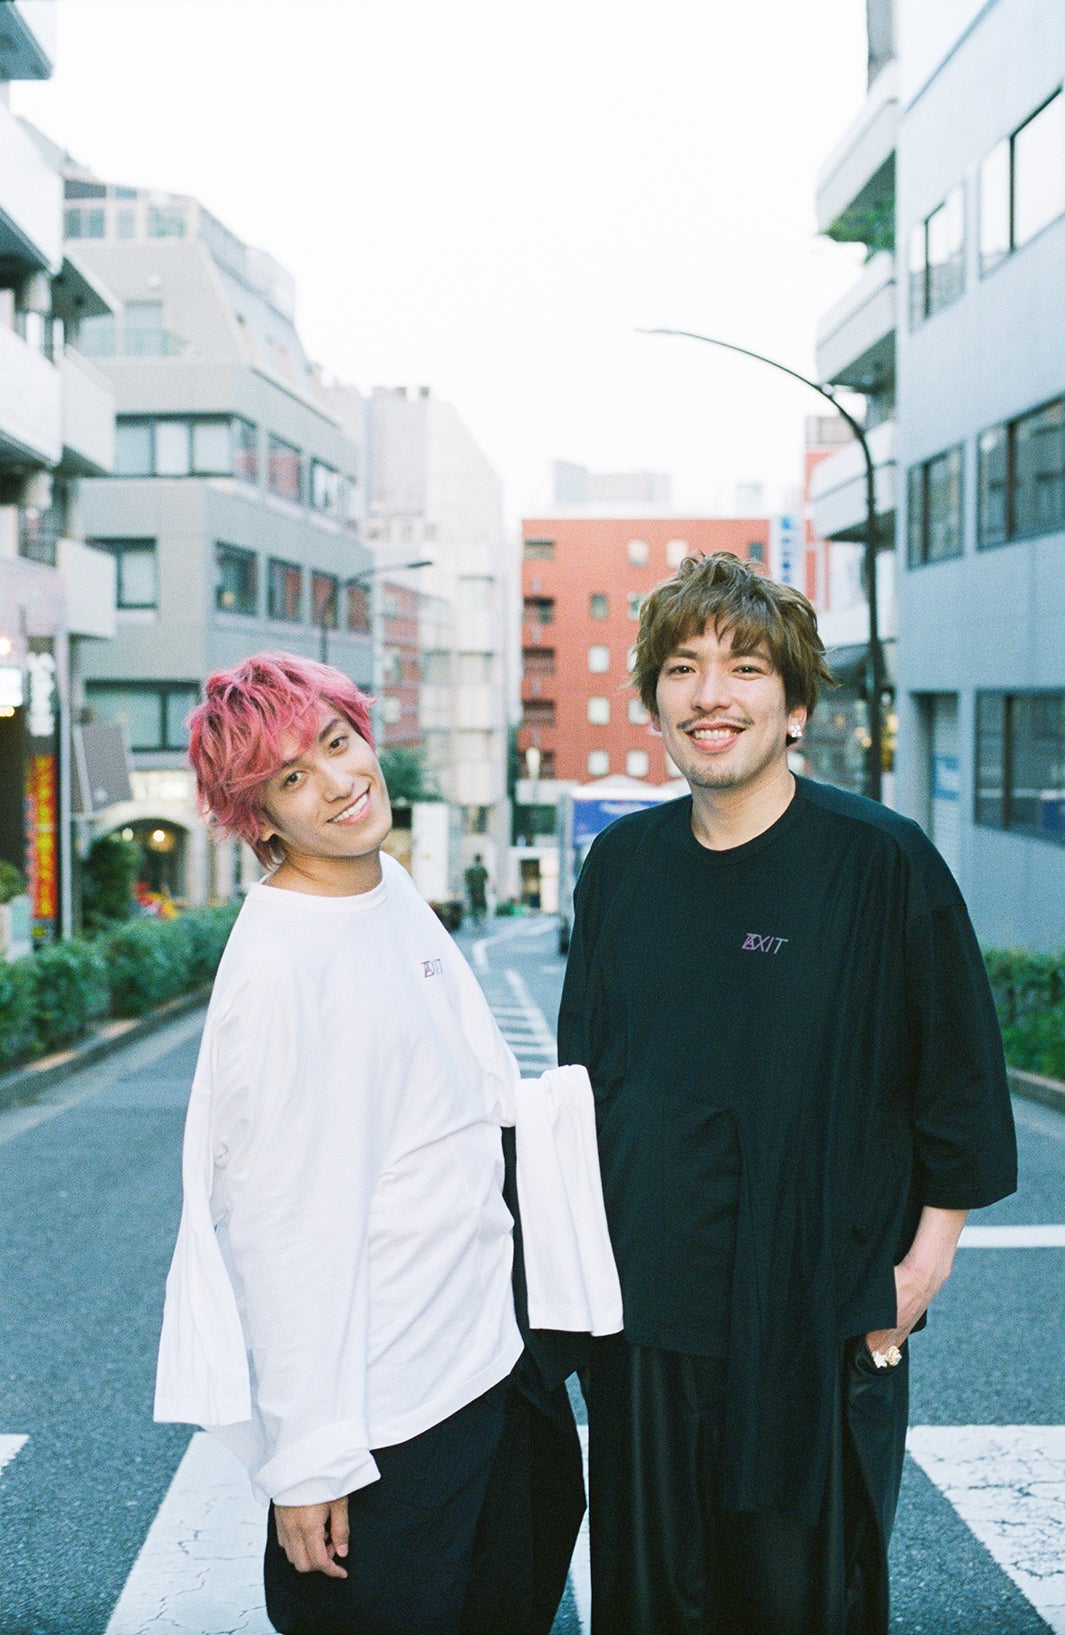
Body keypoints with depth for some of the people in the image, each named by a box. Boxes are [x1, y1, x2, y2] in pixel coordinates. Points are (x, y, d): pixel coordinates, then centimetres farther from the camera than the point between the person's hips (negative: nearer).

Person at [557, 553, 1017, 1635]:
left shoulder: (884, 863, -10)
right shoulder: (621, 864, 3)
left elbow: (961, 1089, -4)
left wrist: (922, 1267, -6)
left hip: (819, 1323, -4)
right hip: (645, 1316, 4)